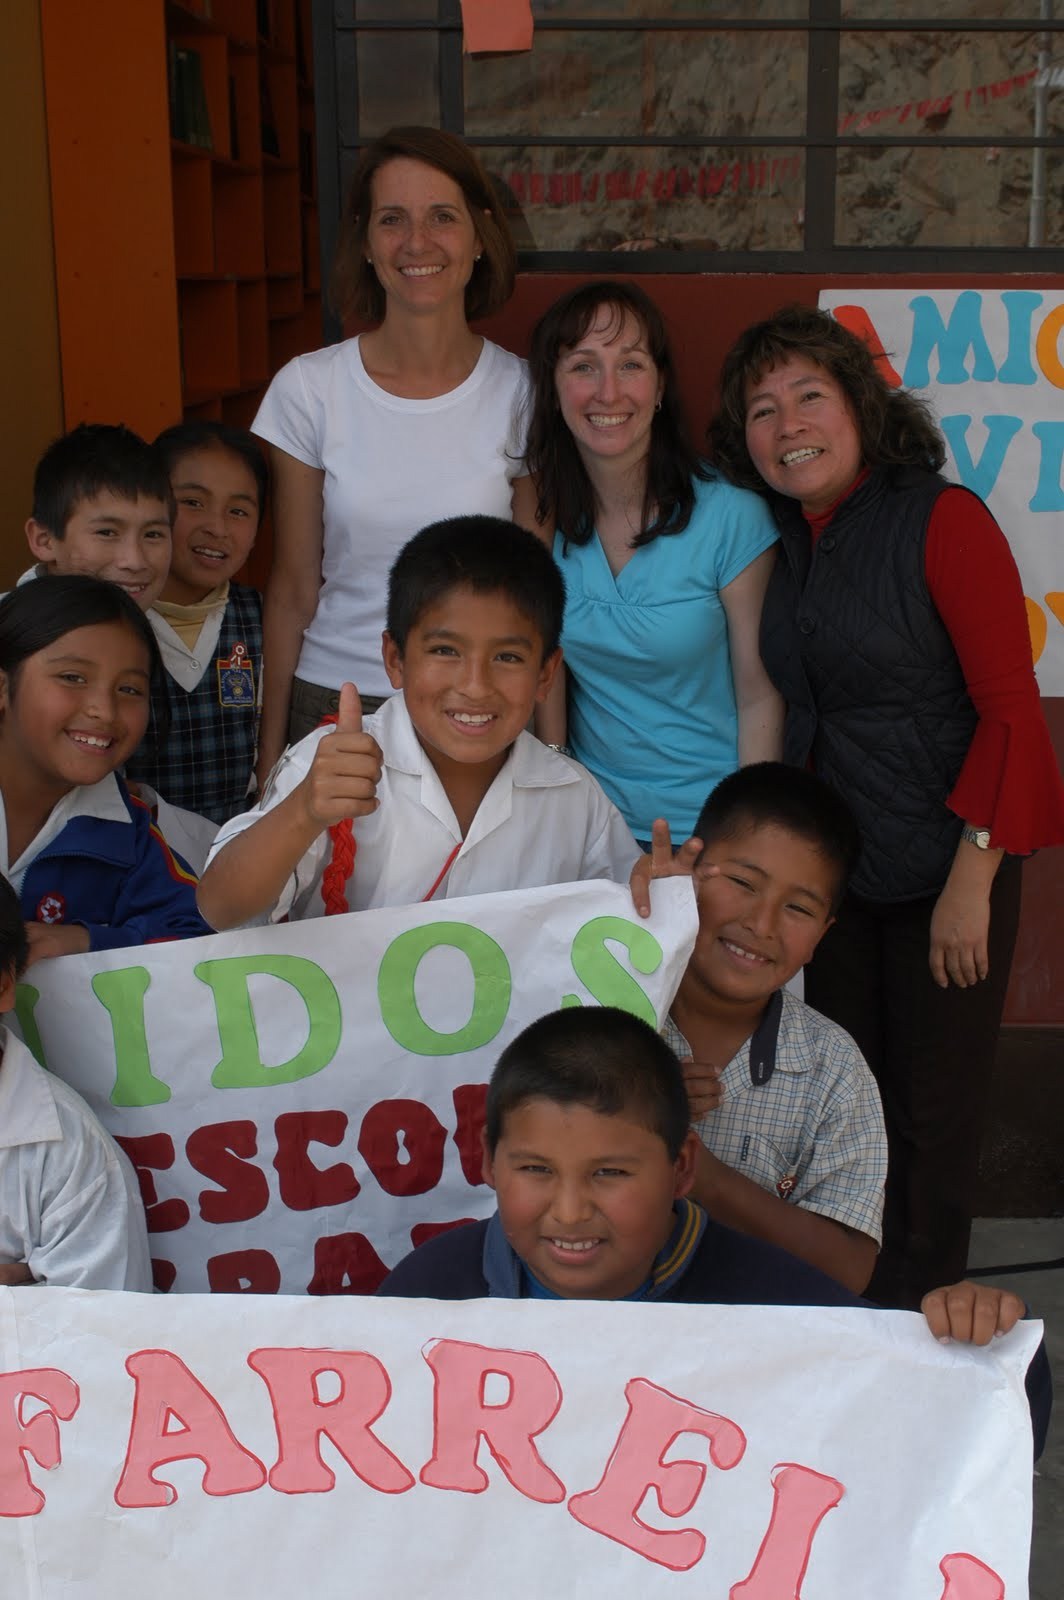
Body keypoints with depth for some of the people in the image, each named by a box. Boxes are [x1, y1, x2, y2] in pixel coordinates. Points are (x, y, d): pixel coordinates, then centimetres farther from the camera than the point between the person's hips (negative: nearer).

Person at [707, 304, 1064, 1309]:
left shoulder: (942, 521, -13)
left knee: (932, 1110, 4)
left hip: (944, 870, -5)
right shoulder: (775, 541, 4)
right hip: (828, 866, 5)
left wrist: (971, 881, -17)